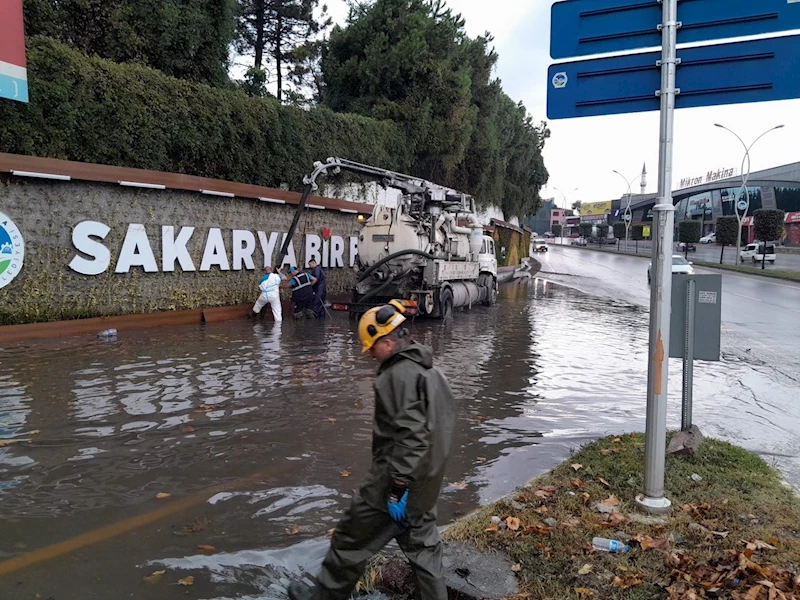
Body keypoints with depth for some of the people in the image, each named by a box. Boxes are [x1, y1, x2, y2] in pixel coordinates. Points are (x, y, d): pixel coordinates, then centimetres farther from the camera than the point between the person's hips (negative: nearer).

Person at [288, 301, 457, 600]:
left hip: (392, 483, -9)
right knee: (423, 546, 18)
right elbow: (446, 421, 16)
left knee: (352, 541, 10)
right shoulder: (431, 370, 10)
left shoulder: (398, 375, -21)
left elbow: (409, 436, -28)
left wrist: (397, 488, -23)